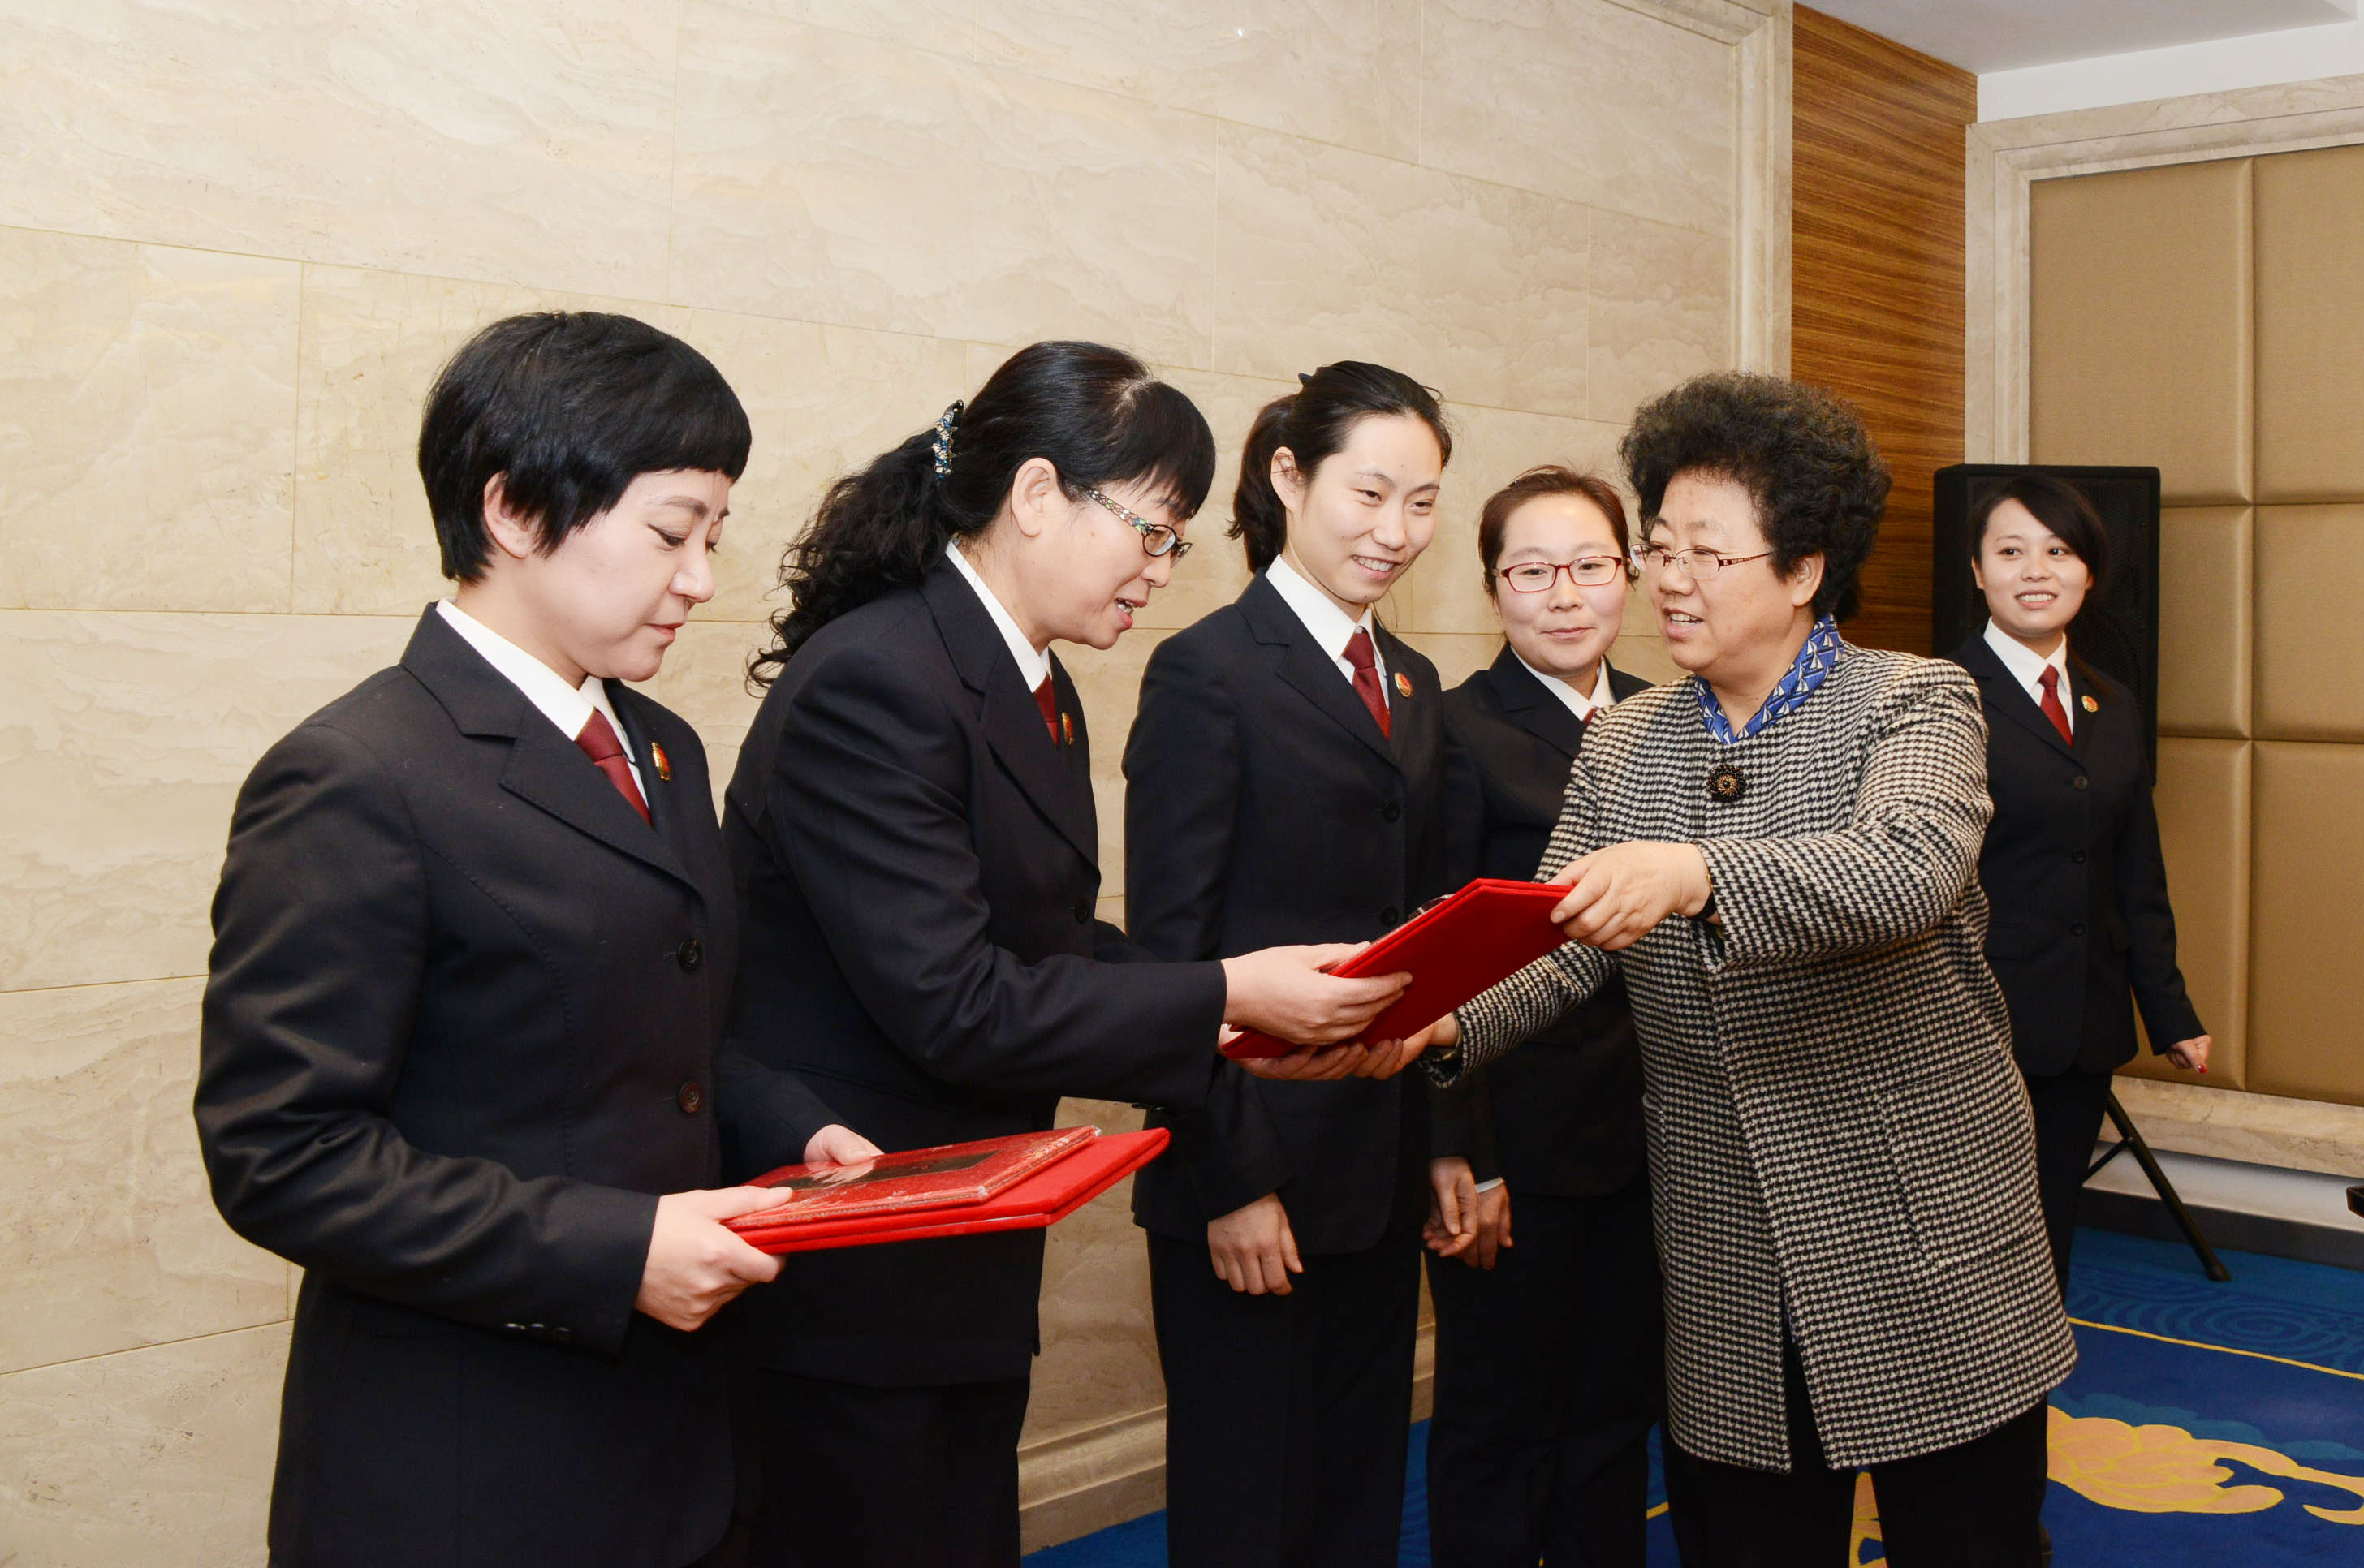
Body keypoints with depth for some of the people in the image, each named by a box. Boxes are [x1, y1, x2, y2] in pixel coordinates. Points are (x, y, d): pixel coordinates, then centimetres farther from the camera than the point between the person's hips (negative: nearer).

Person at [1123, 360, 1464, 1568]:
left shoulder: (1412, 685, 13)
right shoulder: (1206, 673, -11)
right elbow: (1171, 950, -14)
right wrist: (1232, 1178, -17)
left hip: (1383, 1170, 7)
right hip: (1255, 1175, -7)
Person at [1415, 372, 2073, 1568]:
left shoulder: (1917, 702, -6)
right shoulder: (1623, 743, 7)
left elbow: (1911, 871, -26)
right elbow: (1555, 948, 1)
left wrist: (1698, 874, -41)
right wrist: (1446, 1025, -20)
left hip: (1924, 1247, -3)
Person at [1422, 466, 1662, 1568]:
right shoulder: (1458, 730, -11)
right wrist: (1453, 1150, -17)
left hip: (1649, 1133, 6)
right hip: (1517, 1139, -6)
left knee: (1618, 1405, 17)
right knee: (1499, 1420, 8)